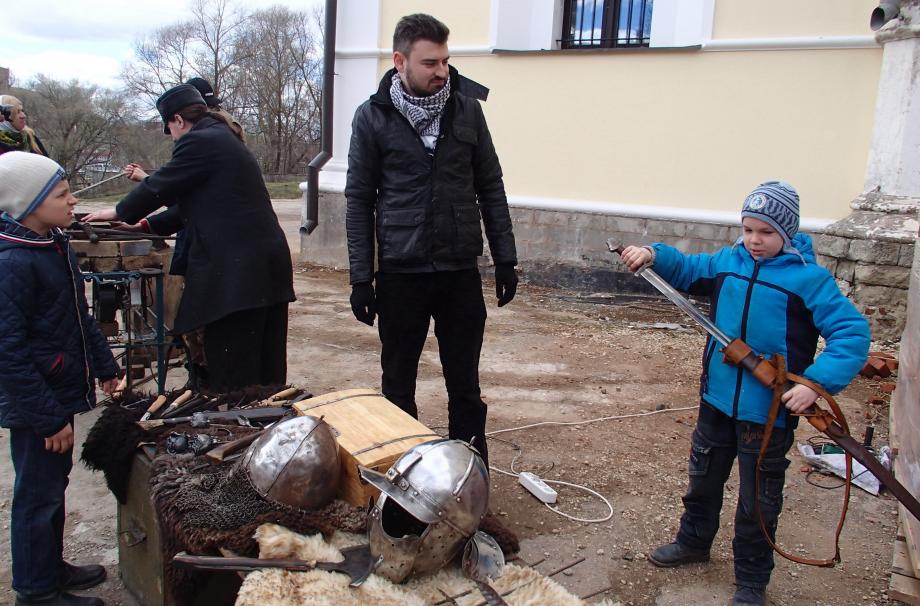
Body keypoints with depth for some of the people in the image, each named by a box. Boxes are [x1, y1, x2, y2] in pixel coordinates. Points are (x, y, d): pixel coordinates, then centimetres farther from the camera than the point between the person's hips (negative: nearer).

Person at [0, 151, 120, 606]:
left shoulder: (55, 245, 6)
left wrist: (104, 366, 19)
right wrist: (50, 418, -21)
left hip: (60, 392, 9)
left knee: (54, 485, 21)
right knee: (37, 495, 6)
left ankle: (53, 568, 39)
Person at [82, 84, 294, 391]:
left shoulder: (198, 143, -7)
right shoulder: (226, 139, 22)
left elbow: (160, 187, -1)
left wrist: (119, 213, 17)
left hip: (236, 271, -10)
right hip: (269, 262, 10)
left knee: (230, 377, -4)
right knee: (267, 367, 14)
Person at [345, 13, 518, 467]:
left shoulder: (466, 108, 3)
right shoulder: (373, 117, -3)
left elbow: (490, 187, 7)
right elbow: (359, 200, -1)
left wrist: (505, 259, 4)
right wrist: (361, 277, -5)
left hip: (461, 272, 1)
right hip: (400, 274, -1)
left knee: (465, 384, 10)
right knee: (398, 384, 12)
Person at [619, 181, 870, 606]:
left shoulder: (810, 279, -15)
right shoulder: (728, 262, 0)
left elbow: (852, 333, -19)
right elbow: (686, 269, 13)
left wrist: (816, 382, -31)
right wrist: (654, 255, -8)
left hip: (769, 411, -5)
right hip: (718, 398, 5)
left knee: (757, 502, 11)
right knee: (703, 477, 23)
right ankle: (694, 542, 48)